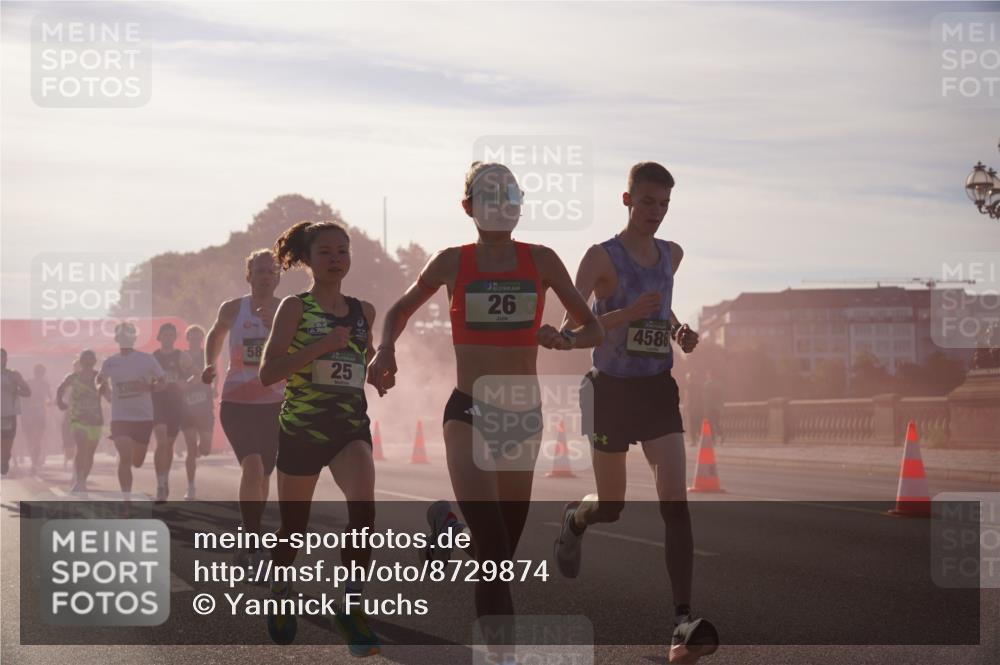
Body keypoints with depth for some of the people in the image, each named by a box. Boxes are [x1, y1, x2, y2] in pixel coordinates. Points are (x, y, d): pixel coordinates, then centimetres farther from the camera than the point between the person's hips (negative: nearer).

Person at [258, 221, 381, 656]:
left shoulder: (363, 312, 8)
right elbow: (267, 373, -14)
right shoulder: (295, 307, -5)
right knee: (293, 528, 11)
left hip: (352, 428, 2)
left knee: (363, 505, -26)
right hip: (301, 429, -2)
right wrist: (319, 346, -22)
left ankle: (352, 605, -14)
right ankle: (280, 595, 40)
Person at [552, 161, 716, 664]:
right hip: (612, 389, -3)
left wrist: (679, 330, 7)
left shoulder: (671, 255, 9)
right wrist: (626, 314, -28)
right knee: (611, 507, 9)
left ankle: (682, 623, -17)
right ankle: (574, 518, 49)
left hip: (658, 388, 3)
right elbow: (571, 325, -14)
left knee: (675, 501, -13)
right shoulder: (601, 257, -8)